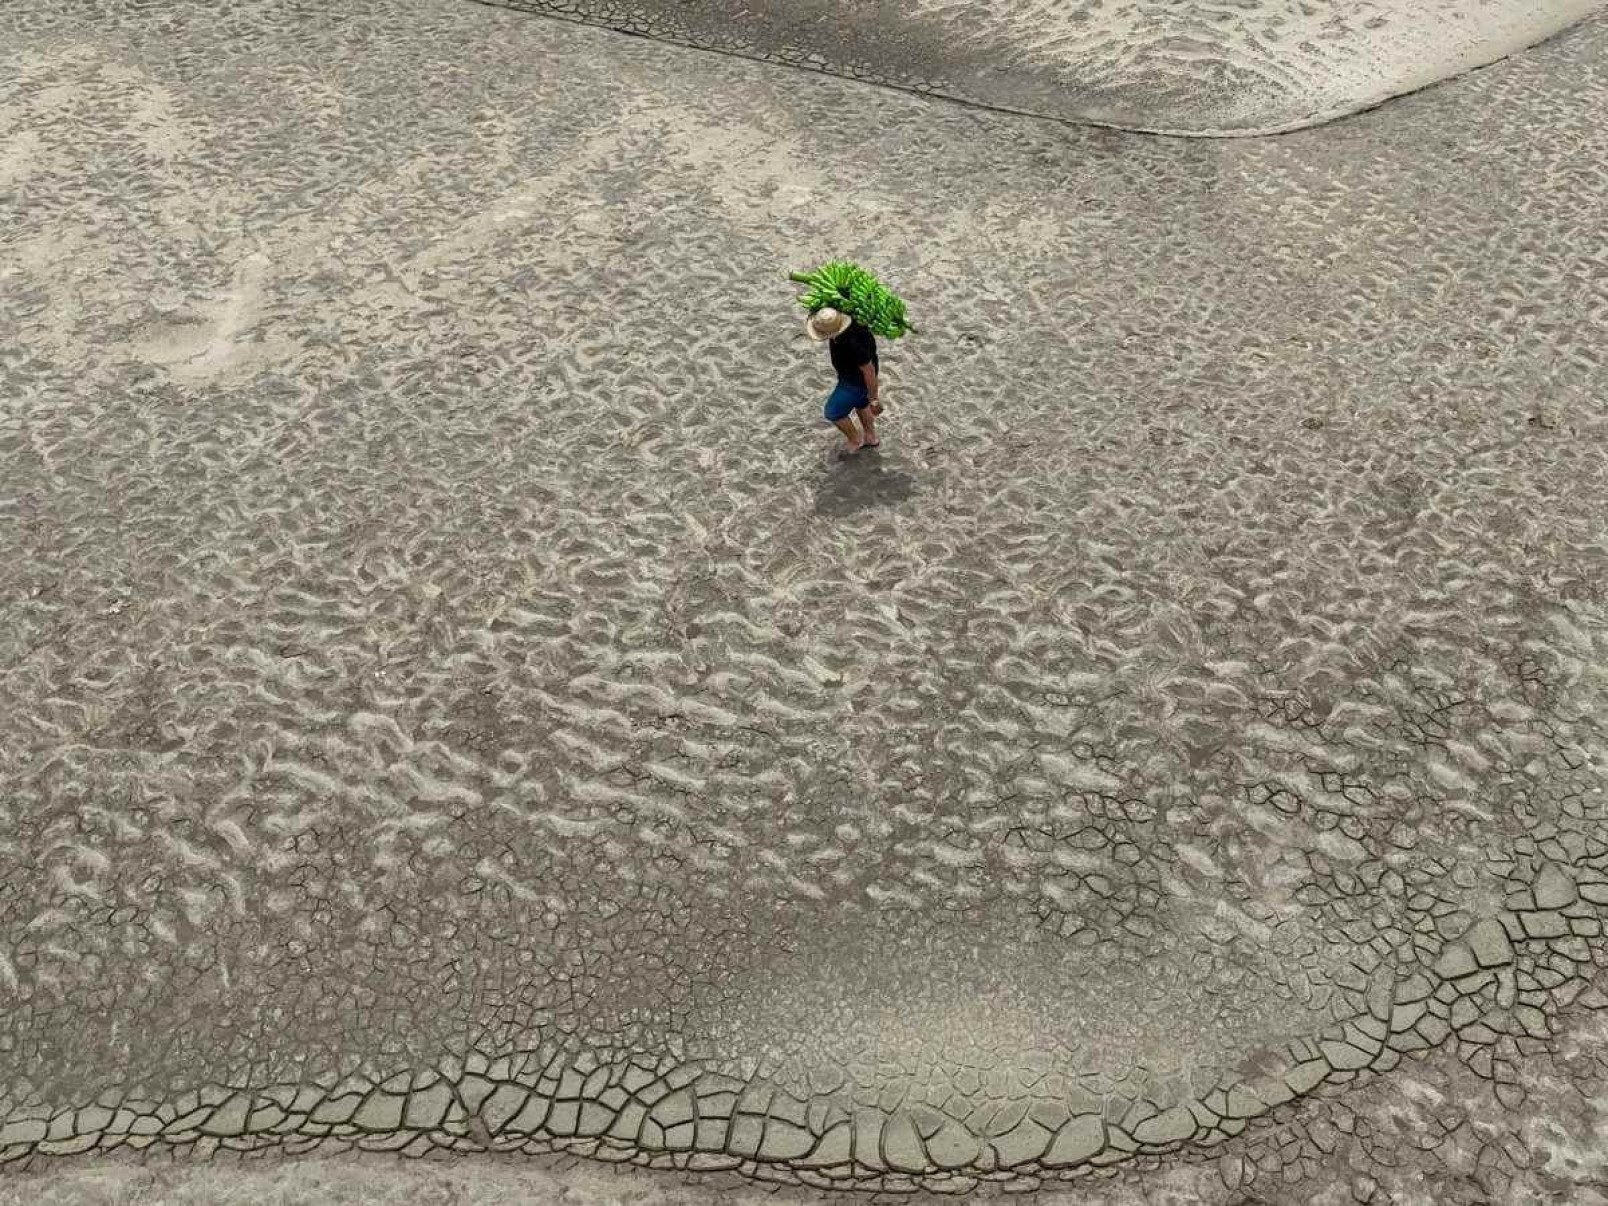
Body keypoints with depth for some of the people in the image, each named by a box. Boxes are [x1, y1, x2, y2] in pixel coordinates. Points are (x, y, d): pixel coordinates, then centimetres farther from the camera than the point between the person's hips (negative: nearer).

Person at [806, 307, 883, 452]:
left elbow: (869, 371, -30)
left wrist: (873, 399, -19)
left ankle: (855, 440, 39)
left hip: (857, 382, -8)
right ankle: (871, 437, 54)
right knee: (859, 403, 31)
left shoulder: (854, 343, -43)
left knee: (833, 412, 13)